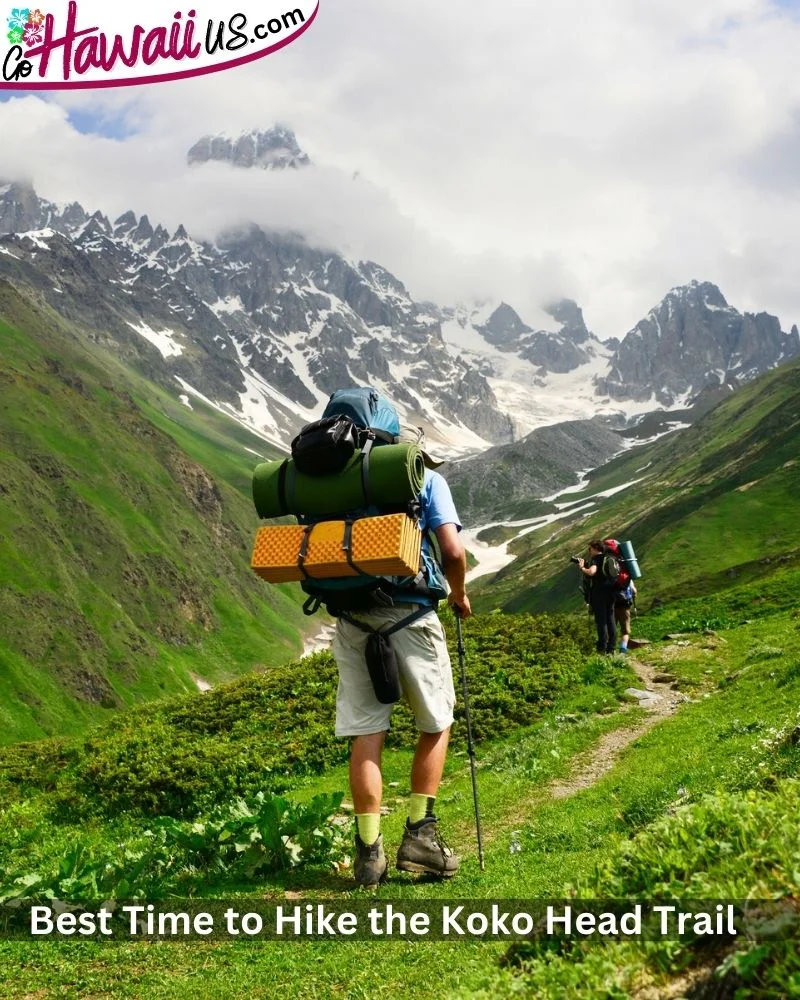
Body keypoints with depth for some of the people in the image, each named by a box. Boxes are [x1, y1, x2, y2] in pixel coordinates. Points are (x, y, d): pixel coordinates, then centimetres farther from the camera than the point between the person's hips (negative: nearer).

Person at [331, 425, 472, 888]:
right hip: (409, 613, -3)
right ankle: (420, 835, 11)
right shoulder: (428, 480, 7)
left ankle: (369, 852, 7)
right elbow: (453, 551, -5)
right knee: (436, 725, 14)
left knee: (365, 734, 6)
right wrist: (459, 595, 12)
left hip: (352, 617, 3)